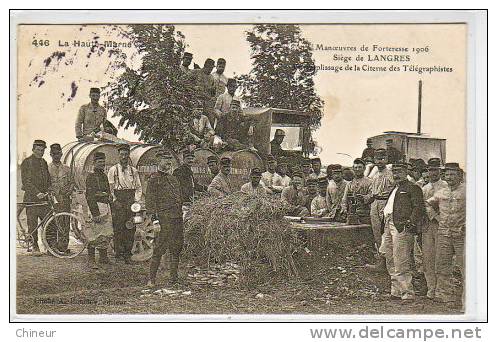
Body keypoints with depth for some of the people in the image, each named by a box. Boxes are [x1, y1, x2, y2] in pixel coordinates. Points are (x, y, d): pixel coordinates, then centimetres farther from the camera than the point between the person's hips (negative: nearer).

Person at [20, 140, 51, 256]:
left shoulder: (44, 163, 15)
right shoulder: (27, 162, -5)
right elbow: (27, 182, -13)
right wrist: (37, 193, -23)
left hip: (44, 198, 5)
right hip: (31, 198, -5)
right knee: (33, 224, 0)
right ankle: (34, 247, 6)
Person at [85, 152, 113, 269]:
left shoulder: (104, 176, 18)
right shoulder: (91, 176, -8)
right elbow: (90, 197, -15)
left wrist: (110, 210, 20)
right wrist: (95, 213, -21)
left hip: (106, 207, 8)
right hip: (97, 207, -8)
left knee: (107, 234, 12)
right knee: (95, 234, -7)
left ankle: (103, 257, 23)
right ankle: (91, 260, -3)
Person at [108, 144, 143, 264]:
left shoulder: (133, 171, 13)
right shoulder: (113, 170, 4)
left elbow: (138, 187, 14)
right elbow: (110, 188, 2)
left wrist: (136, 200, 0)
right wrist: (116, 201, -8)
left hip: (131, 204, 3)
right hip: (118, 204, -3)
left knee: (130, 229, 1)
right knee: (118, 229, -6)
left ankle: (127, 254, 8)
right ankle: (119, 253, 1)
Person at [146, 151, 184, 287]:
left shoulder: (173, 178, 20)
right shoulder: (155, 179, -3)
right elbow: (150, 201, -8)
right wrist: (154, 217, -15)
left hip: (178, 217, 8)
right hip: (165, 217, -8)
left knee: (176, 248, 10)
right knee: (160, 249, -7)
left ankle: (173, 278, 18)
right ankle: (151, 279, -1)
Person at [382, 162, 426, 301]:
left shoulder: (412, 188, -1)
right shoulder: (394, 190, 25)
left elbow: (419, 207, -11)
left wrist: (411, 222, -21)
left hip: (402, 227, -9)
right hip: (389, 226, 9)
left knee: (401, 263, -10)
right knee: (391, 263, 12)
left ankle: (407, 293, -5)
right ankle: (396, 291, 20)